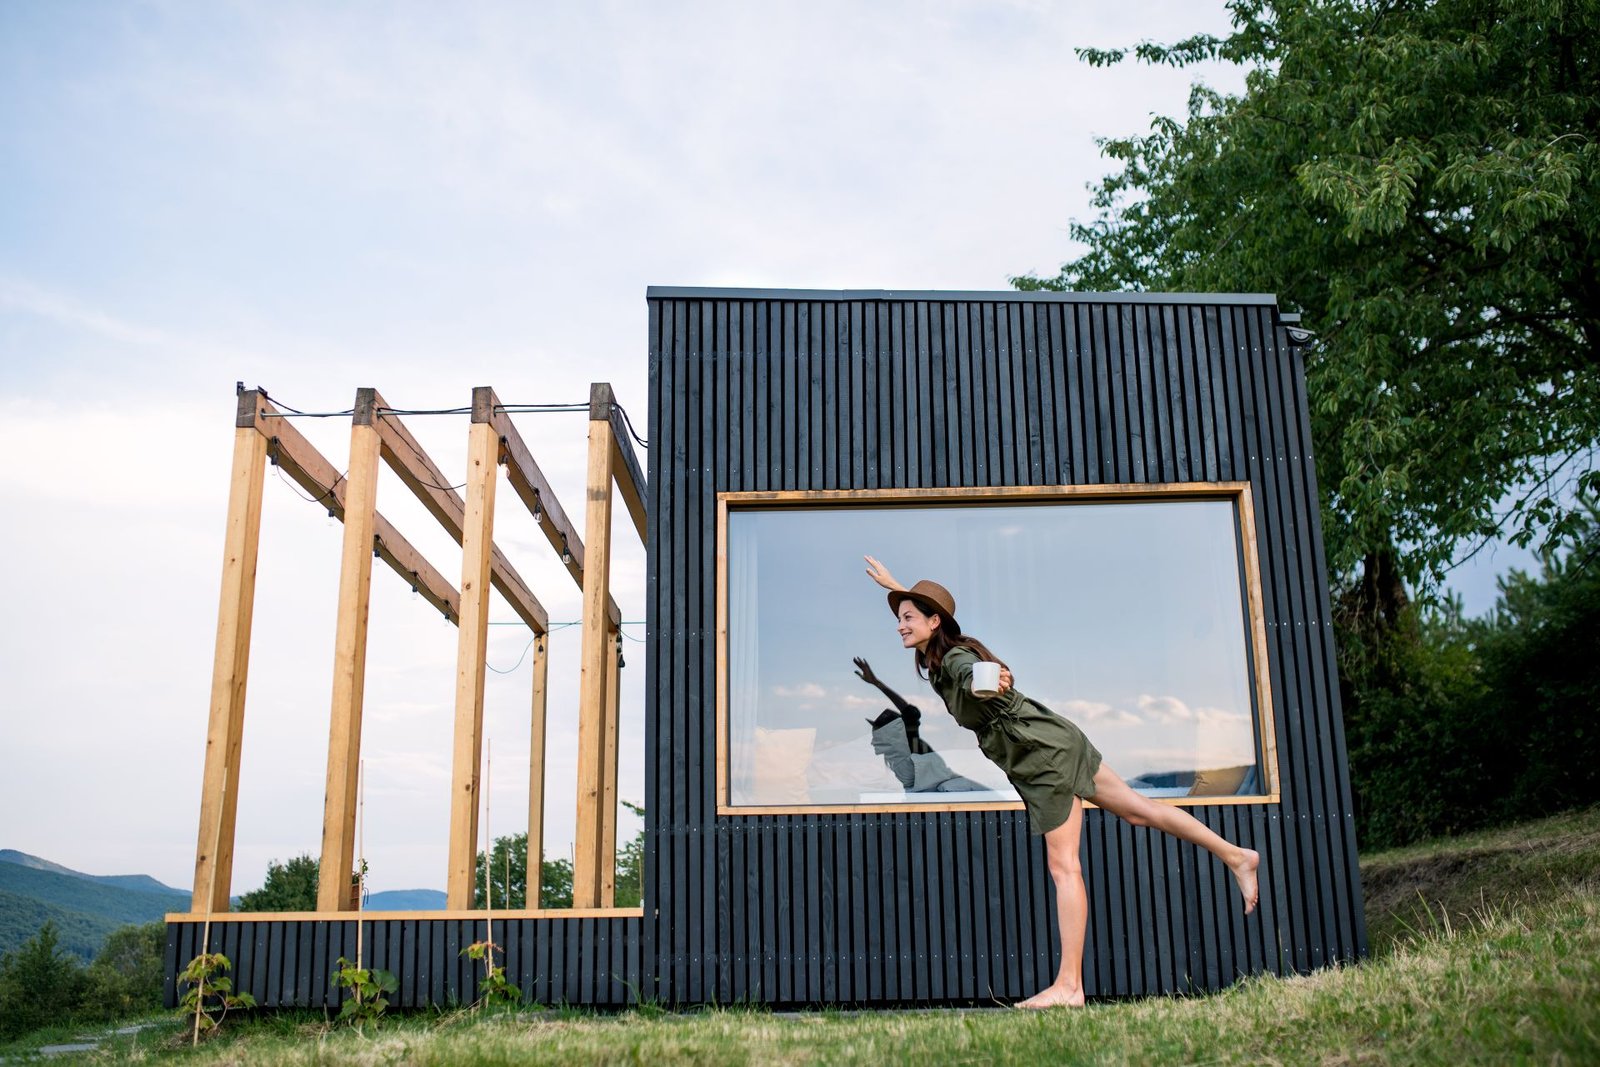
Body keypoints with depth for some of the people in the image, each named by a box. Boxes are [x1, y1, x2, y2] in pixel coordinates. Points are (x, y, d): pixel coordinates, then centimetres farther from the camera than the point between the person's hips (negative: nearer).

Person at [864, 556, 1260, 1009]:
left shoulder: (955, 658, -19)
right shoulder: (938, 655, 7)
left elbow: (975, 679, -46)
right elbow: (924, 608, 30)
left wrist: (994, 684, -68)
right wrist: (894, 586, 43)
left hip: (1047, 757, -10)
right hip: (1055, 749, 10)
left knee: (1063, 867, -8)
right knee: (1140, 809, 17)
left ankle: (1069, 986, -6)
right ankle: (1235, 856, 27)